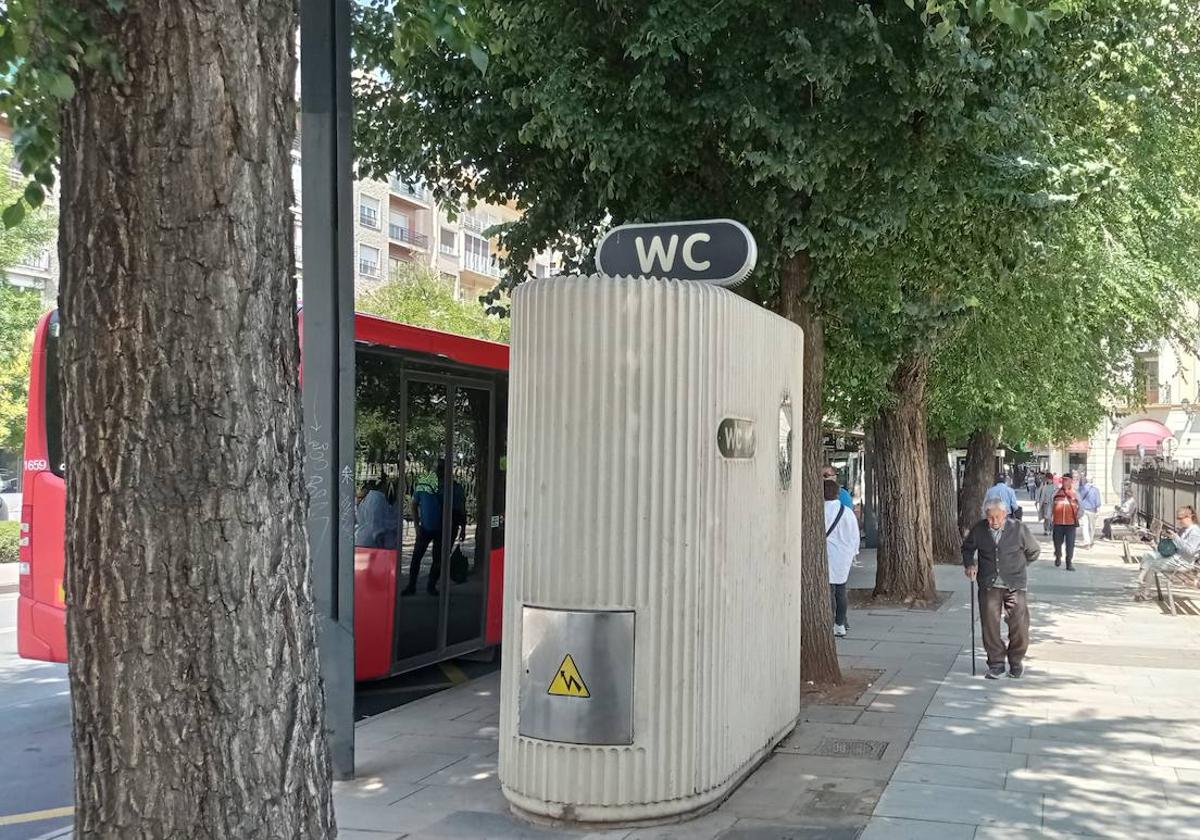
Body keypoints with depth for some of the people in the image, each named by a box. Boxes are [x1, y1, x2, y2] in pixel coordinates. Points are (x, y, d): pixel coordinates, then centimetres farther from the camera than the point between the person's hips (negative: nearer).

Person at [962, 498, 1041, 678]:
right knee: (989, 623, -4)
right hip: (989, 585, 1)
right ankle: (996, 663, 8)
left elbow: (1034, 551, 11)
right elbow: (967, 548, 19)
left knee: (1019, 624, -3)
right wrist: (969, 564, 3)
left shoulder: (1018, 529, -6)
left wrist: (1017, 566, 11)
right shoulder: (978, 530, -1)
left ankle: (1016, 661, 17)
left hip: (1014, 584, -1)